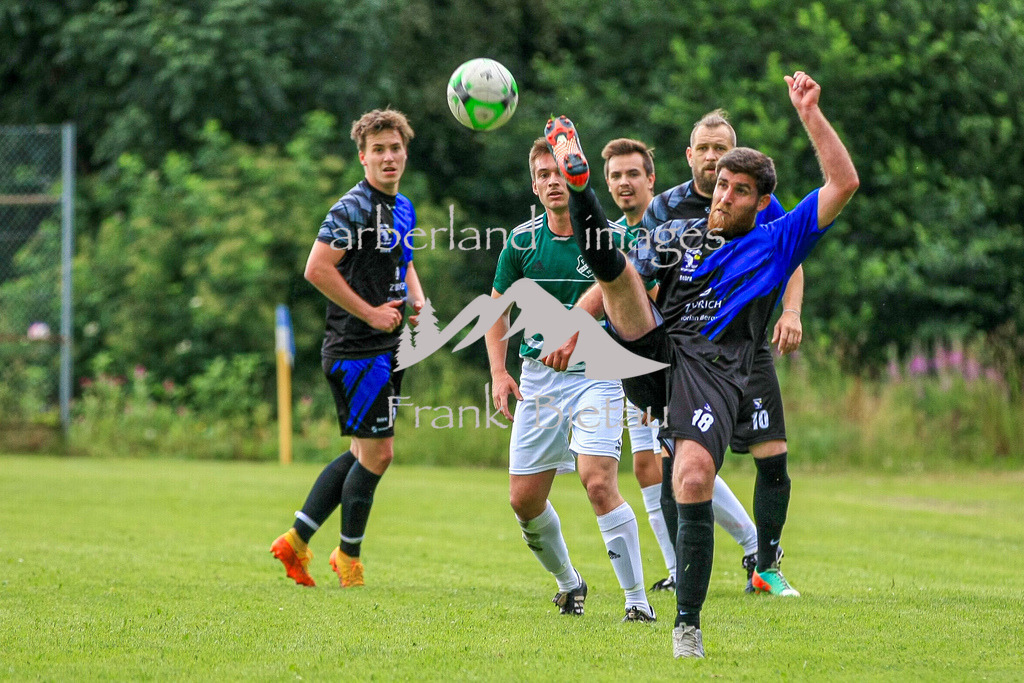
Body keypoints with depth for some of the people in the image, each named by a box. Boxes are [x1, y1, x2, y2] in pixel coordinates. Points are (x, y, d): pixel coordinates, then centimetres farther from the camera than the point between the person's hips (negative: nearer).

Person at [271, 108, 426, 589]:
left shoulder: (404, 208, 14)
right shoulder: (354, 208, -14)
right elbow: (317, 269, -21)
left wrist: (417, 301, 9)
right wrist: (370, 313, -18)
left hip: (384, 351, 9)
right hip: (355, 350, -9)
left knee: (363, 453, 13)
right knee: (377, 453, -5)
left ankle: (297, 540, 19)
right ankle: (348, 561, 9)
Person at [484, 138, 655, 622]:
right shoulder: (522, 241, 3)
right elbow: (498, 305, 15)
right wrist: (498, 372, 3)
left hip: (596, 373, -4)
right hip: (538, 378, 4)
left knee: (598, 483, -22)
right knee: (524, 500, 4)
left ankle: (638, 601, -16)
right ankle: (568, 583, 31)